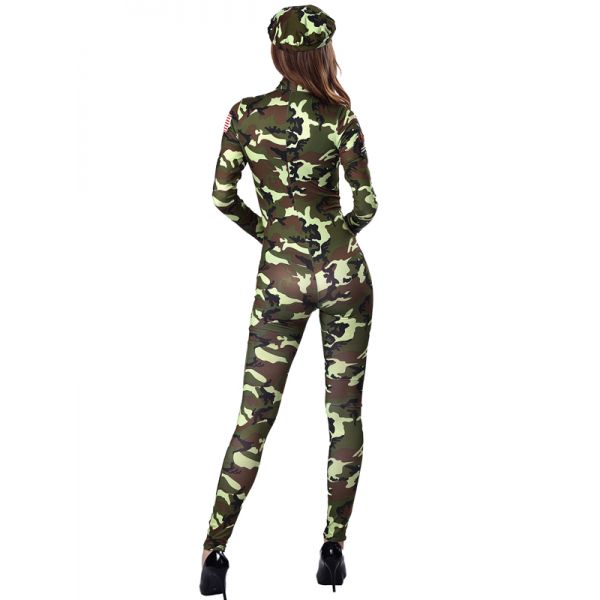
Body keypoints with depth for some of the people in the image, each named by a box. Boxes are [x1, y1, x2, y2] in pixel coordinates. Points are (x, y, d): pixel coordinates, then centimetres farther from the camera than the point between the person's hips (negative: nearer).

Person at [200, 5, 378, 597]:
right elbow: (366, 204, -4)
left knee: (255, 416, 7)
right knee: (345, 413, 9)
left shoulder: (245, 114, -2)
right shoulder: (340, 115, -5)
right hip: (344, 272, -1)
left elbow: (223, 197, 2)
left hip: (280, 277, 1)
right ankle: (333, 550, 15)